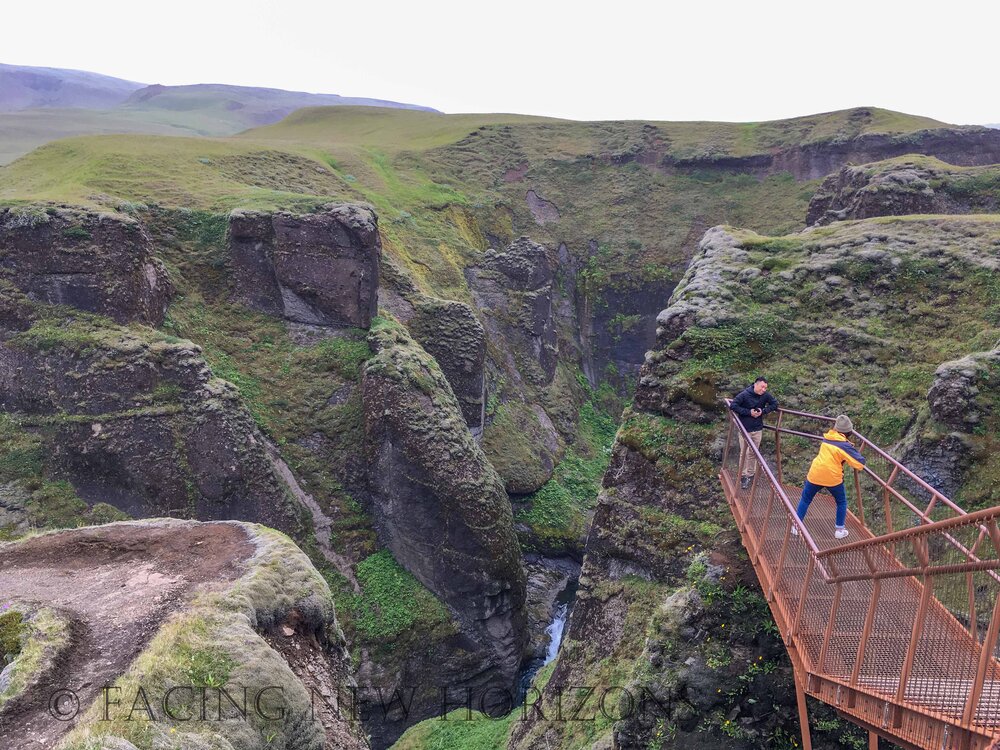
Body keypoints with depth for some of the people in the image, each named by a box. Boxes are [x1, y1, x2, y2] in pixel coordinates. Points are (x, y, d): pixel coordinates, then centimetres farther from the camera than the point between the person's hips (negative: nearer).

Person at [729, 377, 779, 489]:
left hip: (757, 429, 3)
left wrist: (764, 411, -12)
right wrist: (749, 412, -21)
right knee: (744, 453, 5)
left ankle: (751, 474, 26)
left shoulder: (765, 396, -7)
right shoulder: (744, 394, -17)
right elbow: (733, 405, -19)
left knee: (753, 453, 13)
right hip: (745, 429, -3)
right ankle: (743, 476, 15)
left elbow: (775, 404, 5)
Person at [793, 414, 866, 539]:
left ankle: (796, 526, 17)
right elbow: (860, 463, -12)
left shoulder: (827, 438, 4)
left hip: (815, 475, 3)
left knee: (805, 499, 18)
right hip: (833, 478, -3)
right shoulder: (845, 446, -11)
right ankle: (839, 529, 24)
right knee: (841, 502, 22)